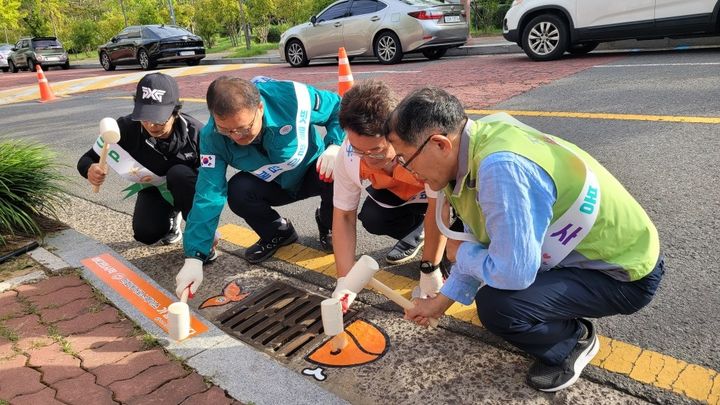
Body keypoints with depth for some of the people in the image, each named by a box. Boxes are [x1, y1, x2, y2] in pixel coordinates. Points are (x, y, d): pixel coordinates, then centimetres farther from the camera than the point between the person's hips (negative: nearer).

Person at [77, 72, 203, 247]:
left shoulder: (195, 132, -31)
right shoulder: (127, 128, -26)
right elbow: (88, 159, -15)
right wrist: (90, 170, -41)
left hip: (189, 189, -2)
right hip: (153, 189, 2)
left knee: (179, 173, -35)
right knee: (145, 234, -22)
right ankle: (170, 215, 16)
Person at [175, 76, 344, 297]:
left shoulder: (293, 98, -34)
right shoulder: (213, 138, -27)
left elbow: (340, 109, -16)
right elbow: (208, 196, -29)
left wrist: (335, 146, -35)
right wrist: (194, 258, -35)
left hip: (313, 171, -1)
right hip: (272, 186, 2)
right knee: (237, 192, -30)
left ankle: (328, 226, 2)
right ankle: (278, 233, 5)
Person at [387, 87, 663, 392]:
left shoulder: (501, 167, -35)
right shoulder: (479, 141, -6)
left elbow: (512, 273, -33)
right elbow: (482, 241, 4)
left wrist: (461, 255, -12)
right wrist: (441, 301, 8)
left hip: (626, 272, -9)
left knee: (496, 306, -25)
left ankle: (572, 342, 5)